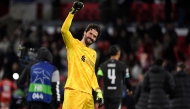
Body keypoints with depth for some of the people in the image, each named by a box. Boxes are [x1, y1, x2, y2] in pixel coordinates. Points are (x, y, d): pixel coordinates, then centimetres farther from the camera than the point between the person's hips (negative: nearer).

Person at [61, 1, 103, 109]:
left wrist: (98, 90, 15)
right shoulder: (74, 44, 6)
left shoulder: (93, 53, 24)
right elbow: (64, 30, -11)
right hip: (74, 91, -7)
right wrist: (72, 12, -15)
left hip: (88, 94, 7)